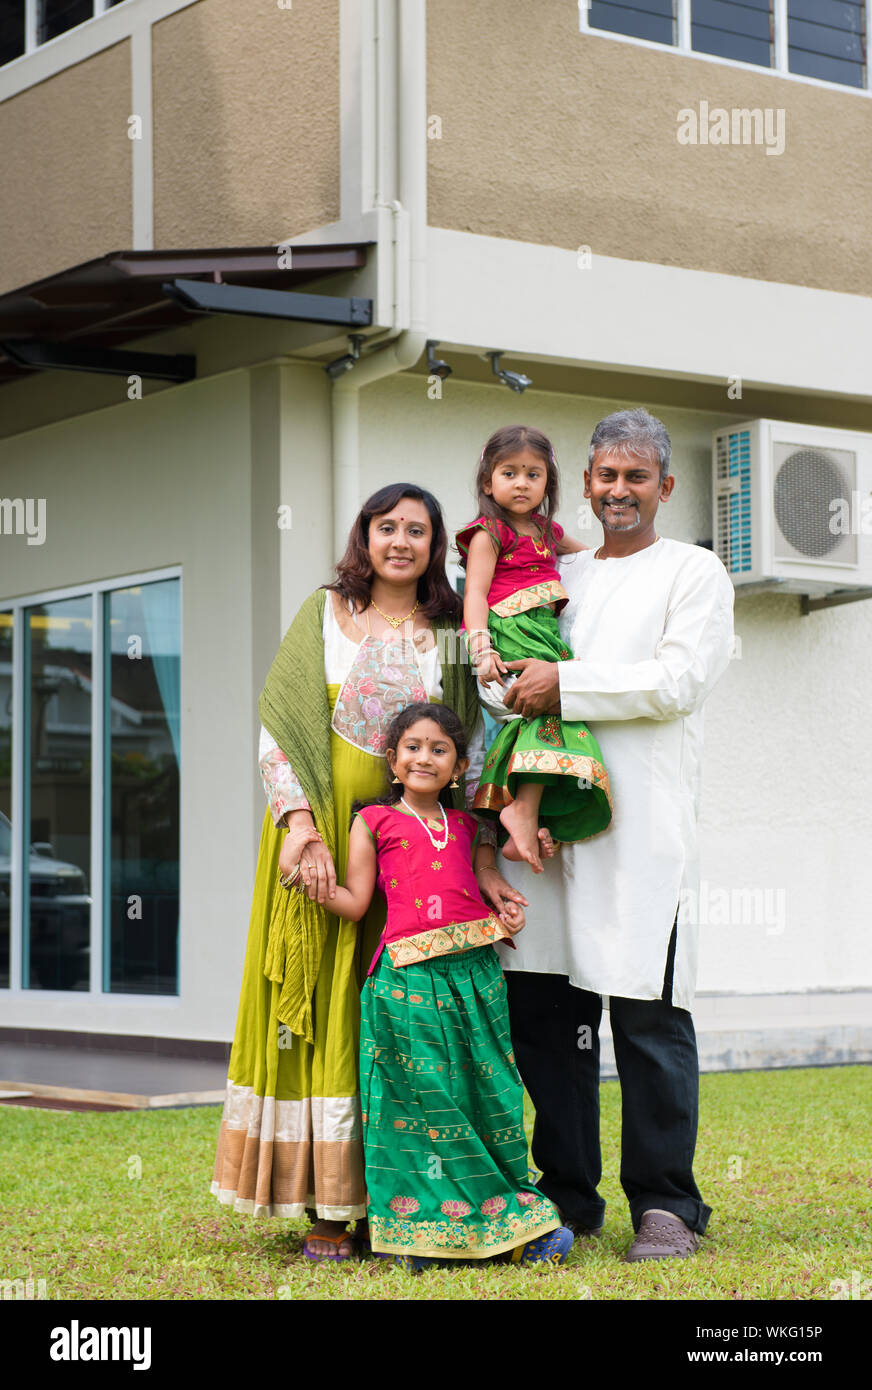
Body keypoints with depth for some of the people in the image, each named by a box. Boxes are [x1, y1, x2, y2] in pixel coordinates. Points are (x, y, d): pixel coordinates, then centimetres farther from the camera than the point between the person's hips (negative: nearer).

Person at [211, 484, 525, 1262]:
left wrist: (482, 863, -4)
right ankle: (329, 1207, 2)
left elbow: (469, 756, 6)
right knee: (322, 1010, -2)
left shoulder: (450, 637, 9)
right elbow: (279, 727, -2)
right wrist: (302, 827, -15)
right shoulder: (325, 615, 5)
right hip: (322, 837, -2)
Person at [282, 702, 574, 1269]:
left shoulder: (464, 826, 17)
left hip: (473, 972, 4)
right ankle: (424, 1230, 6)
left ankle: (514, 1223, 14)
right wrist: (300, 867, -8)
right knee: (425, 1096, -5)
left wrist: (505, 917, 8)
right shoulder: (374, 822, 6)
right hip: (408, 980, -4)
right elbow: (354, 903, 3)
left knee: (487, 1093, 5)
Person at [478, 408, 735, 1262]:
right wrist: (511, 690, -2)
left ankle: (665, 1206, 2)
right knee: (541, 1007, 5)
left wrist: (566, 685, -11)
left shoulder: (693, 573, 7)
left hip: (641, 821, -5)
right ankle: (567, 1197, 17)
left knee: (647, 1015, -7)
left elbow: (678, 680, -7)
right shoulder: (555, 575, 22)